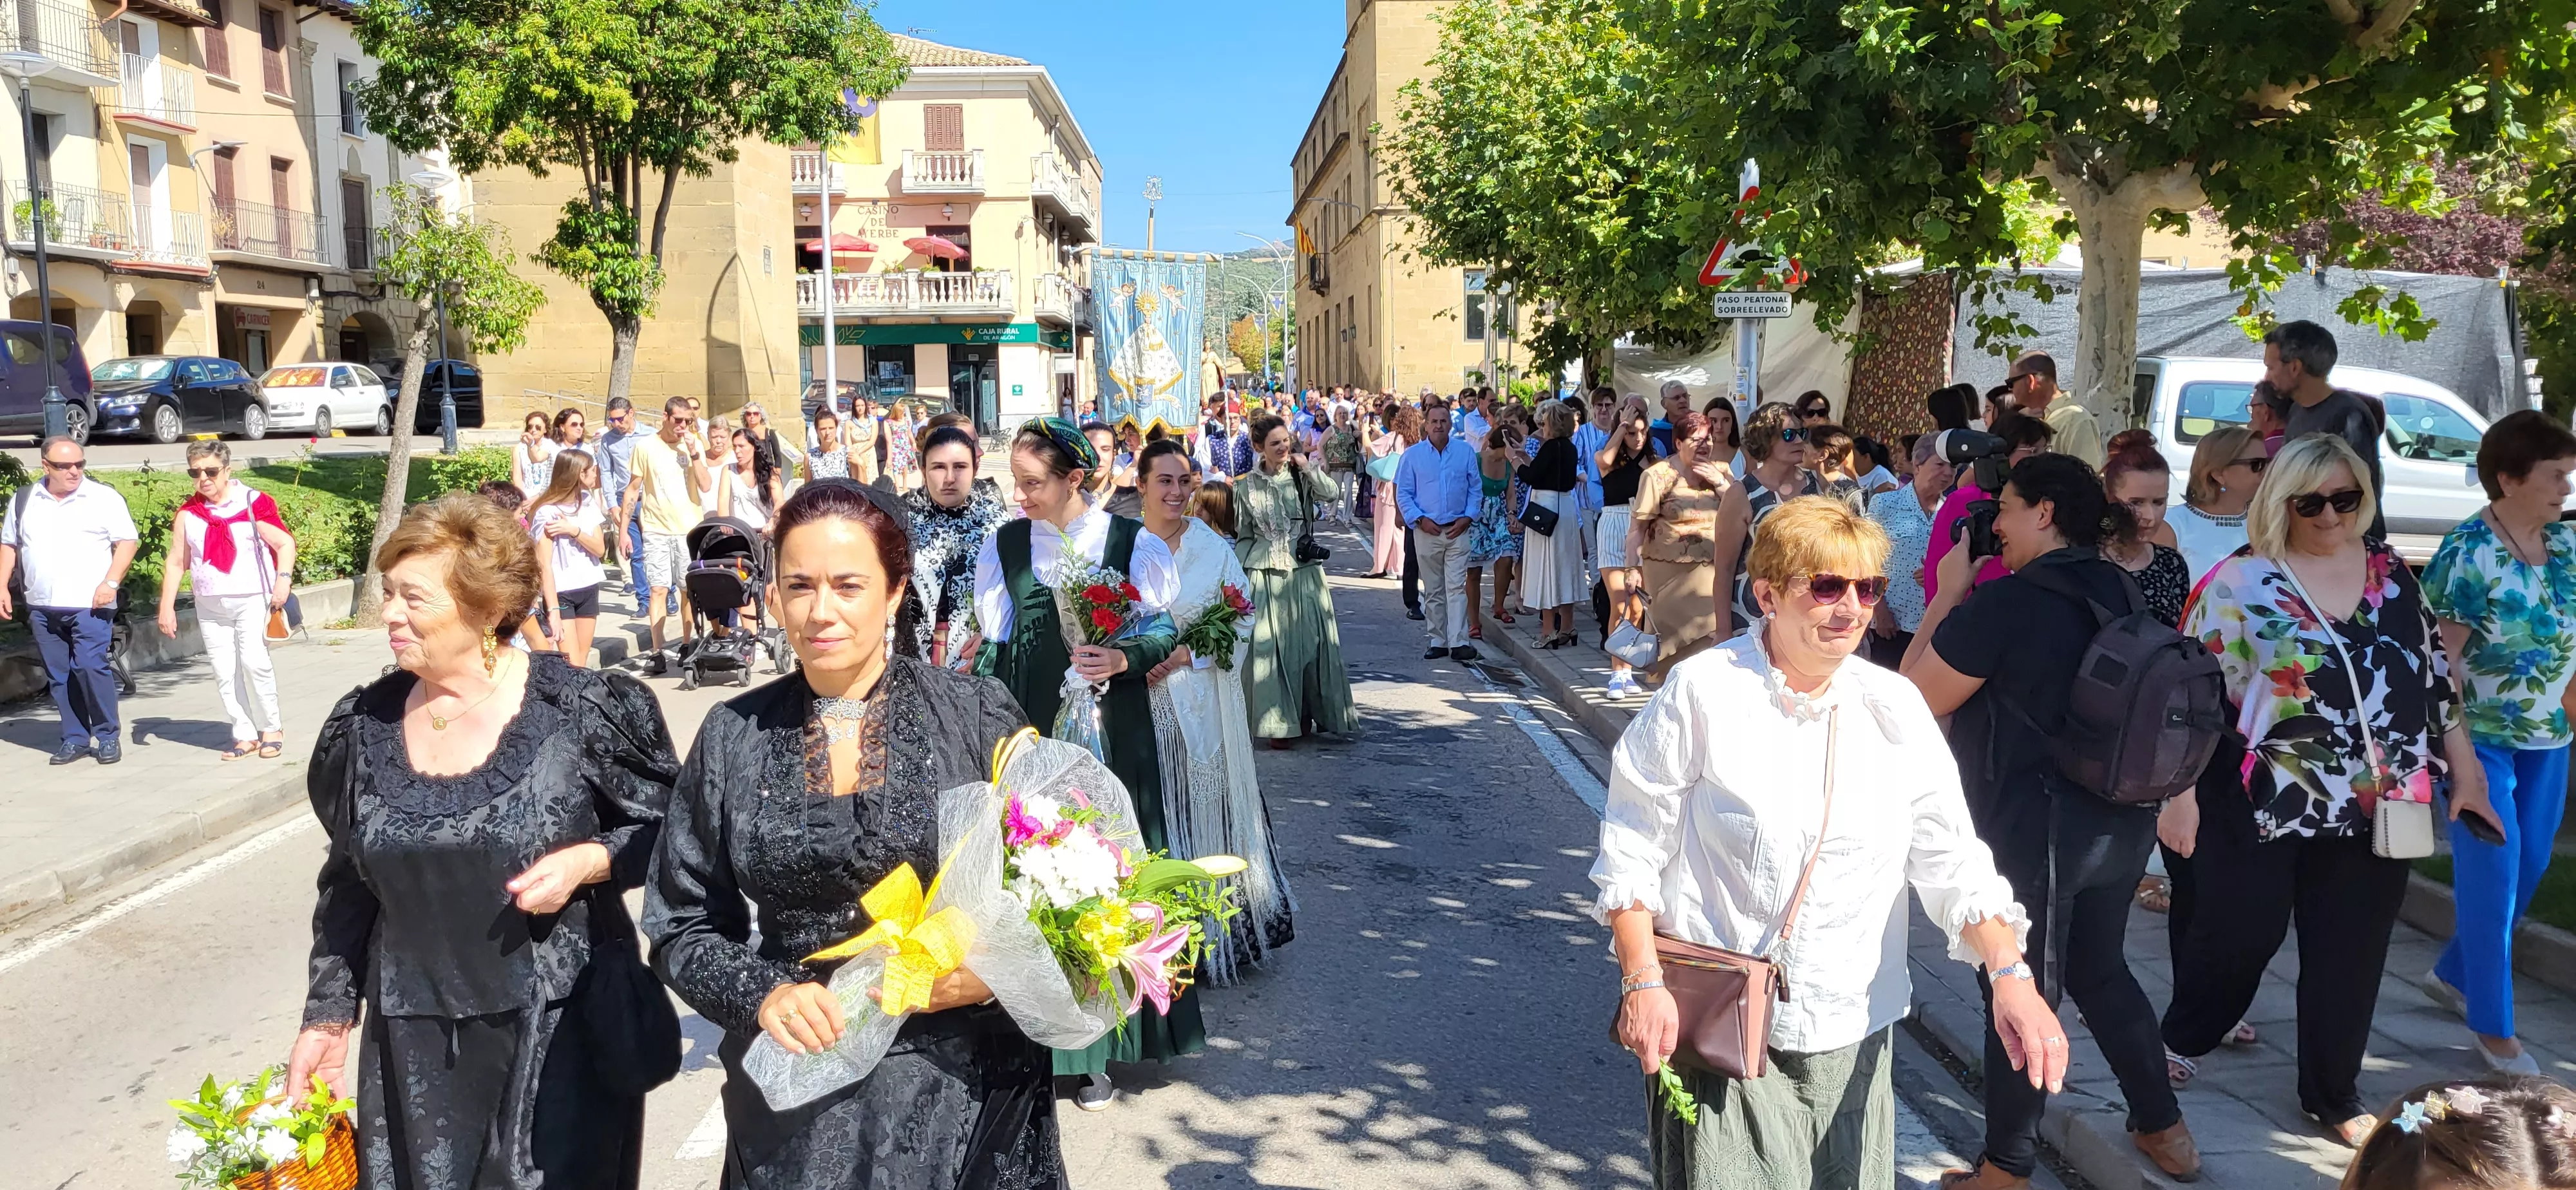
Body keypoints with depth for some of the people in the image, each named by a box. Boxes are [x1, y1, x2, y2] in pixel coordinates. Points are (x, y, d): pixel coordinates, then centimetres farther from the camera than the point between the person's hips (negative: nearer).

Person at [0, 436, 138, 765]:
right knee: (59, 675, 8)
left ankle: (108, 737, 0)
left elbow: (128, 541, -4)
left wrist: (111, 582, -15)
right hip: (42, 607, 5)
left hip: (89, 605, -4)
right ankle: (75, 739, 15)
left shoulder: (104, 498, -1)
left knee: (90, 667, -11)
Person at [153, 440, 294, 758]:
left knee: (254, 661, -17)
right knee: (225, 673, 3)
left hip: (252, 600, -4)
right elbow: (176, 562, 11)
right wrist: (167, 608, 8)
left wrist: (283, 579, -21)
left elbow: (285, 544, -5)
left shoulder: (253, 504, -5)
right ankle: (246, 735, 11)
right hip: (210, 606, 4)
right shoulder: (188, 514, 7)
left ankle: (271, 728, -1)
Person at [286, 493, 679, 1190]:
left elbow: (669, 830, -2)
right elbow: (348, 887, 13)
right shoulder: (363, 727, 2)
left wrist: (588, 861, -19)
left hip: (560, 1034, -4)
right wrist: (328, 1015, 13)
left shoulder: (583, 711, -11)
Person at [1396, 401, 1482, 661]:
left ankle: (1458, 642, -8)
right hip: (1427, 531, 0)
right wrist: (1420, 519, -8)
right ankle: (1438, 641, 14)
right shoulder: (1413, 454, 3)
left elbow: (1475, 488, 10)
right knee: (1433, 591, 7)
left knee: (1457, 587, -7)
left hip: (1457, 531, 0)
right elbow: (1403, 493, 4)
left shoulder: (1465, 451, 5)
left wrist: (1468, 517, -3)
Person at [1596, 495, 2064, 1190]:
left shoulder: (1896, 708, 1)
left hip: (1851, 1031, 4)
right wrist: (1643, 982, -11)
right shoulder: (1703, 691, -10)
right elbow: (1633, 850, -6)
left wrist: (2010, 975, -11)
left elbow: (1952, 861, 2)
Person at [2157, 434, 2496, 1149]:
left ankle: (2334, 1096, 28)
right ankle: (2182, 1039, 32)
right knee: (2240, 935, 6)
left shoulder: (2391, 573, 6)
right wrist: (2179, 793, -12)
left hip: (2375, 809, 4)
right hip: (2261, 806, -4)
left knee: (2350, 956, 11)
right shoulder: (2241, 581, -8)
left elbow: (2435, 675, 15)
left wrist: (2464, 770, 13)